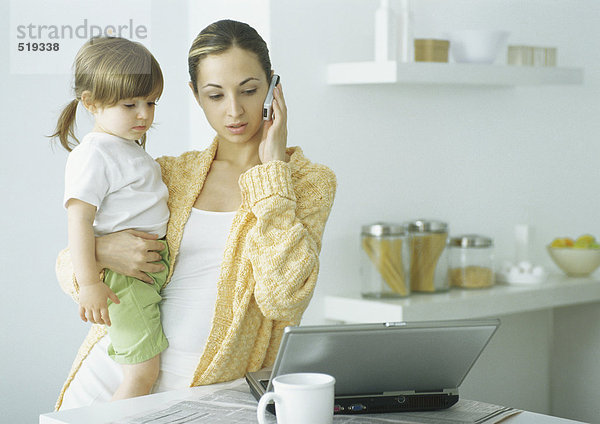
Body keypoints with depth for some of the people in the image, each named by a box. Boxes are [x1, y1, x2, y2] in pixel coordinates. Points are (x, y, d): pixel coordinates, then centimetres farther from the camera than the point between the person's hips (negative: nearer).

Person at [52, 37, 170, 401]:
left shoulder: (132, 149, 16)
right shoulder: (93, 155, -14)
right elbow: (79, 220, -20)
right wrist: (89, 284, -24)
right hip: (124, 273, -9)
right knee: (143, 371, -10)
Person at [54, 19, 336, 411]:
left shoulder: (309, 182, 0)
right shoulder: (170, 173, 9)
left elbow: (284, 300, -17)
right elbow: (69, 264, 12)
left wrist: (273, 168, -11)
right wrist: (98, 252, -13)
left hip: (207, 385, -2)